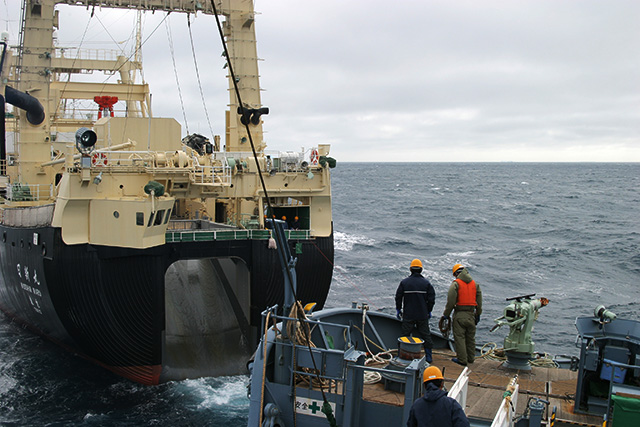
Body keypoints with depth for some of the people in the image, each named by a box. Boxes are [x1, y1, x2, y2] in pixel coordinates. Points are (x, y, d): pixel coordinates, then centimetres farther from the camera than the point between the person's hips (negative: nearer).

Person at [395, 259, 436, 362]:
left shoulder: (404, 282, -3)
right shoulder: (426, 283, -1)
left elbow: (398, 297, 1)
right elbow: (431, 299, 1)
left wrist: (398, 309, 13)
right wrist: (429, 311, 13)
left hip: (408, 315, -1)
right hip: (423, 315, 1)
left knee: (405, 334, 7)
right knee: (425, 335, 9)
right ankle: (428, 356, 13)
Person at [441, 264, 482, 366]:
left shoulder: (456, 284, -8)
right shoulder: (475, 284, 9)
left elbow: (450, 301, -11)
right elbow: (479, 301, 11)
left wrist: (446, 314, 0)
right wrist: (478, 315, 20)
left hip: (459, 315, -5)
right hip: (471, 314, 5)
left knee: (459, 337, 1)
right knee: (471, 337, 15)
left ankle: (462, 359, 2)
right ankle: (471, 358, 24)